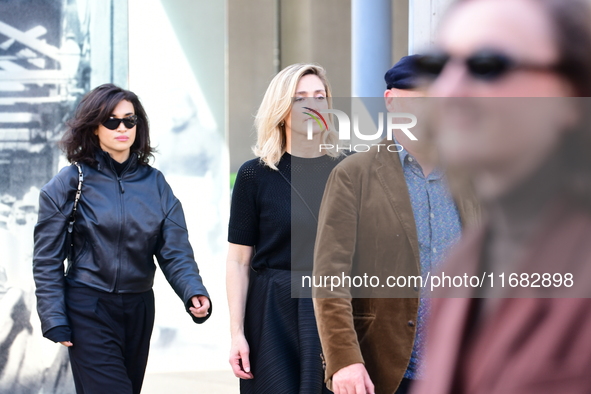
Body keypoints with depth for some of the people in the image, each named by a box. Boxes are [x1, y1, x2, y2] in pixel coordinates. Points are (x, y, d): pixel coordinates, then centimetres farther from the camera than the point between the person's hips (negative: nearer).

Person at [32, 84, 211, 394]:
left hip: (139, 309, 4)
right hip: (89, 308, -4)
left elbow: (175, 252, -2)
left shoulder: (155, 184, 5)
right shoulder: (69, 184, -4)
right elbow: (47, 260, -3)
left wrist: (193, 292, -20)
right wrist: (54, 319, -9)